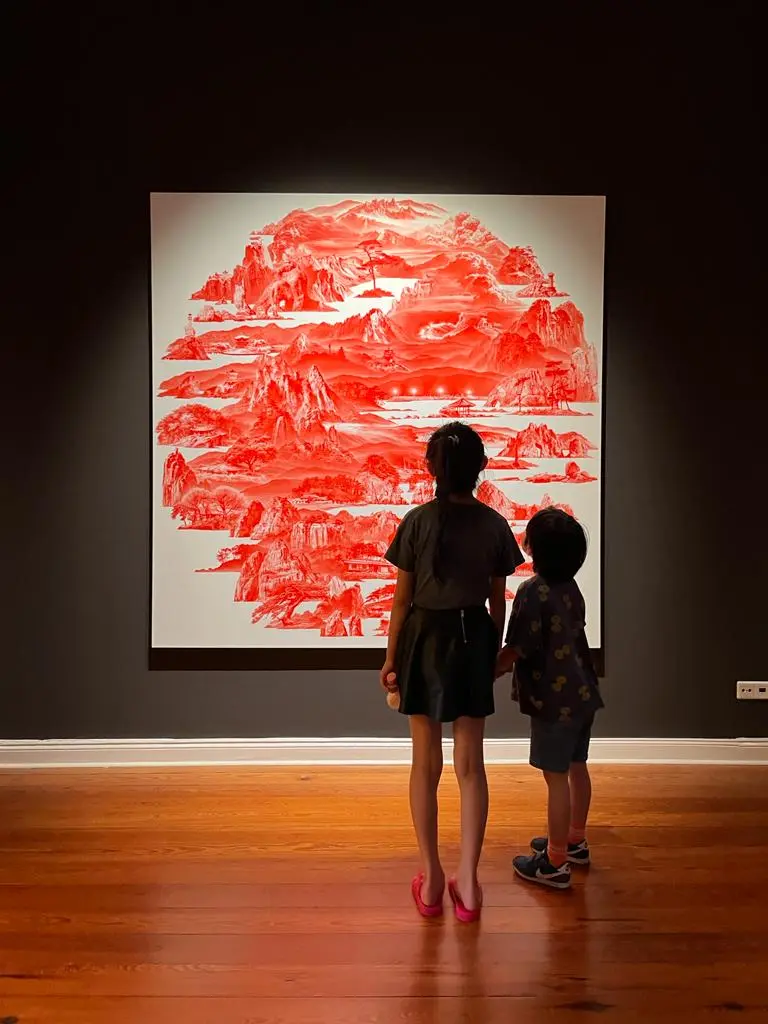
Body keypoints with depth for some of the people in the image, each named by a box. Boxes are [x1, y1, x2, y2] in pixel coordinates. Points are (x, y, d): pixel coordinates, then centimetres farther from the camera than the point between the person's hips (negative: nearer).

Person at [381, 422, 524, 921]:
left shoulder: (417, 521, -10)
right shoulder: (495, 525, -4)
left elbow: (402, 599, -6)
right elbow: (498, 602, 2)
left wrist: (391, 657, 4)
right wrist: (494, 654, 15)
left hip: (425, 639, -1)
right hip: (474, 639, 2)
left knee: (426, 762, 11)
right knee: (471, 762, 11)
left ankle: (432, 880, 22)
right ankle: (468, 882, 18)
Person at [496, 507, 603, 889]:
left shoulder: (533, 591, -20)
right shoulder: (570, 587, 5)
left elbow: (517, 650, -19)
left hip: (554, 699, -8)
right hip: (582, 693, 8)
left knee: (556, 778, 1)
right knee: (577, 768, 19)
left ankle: (555, 864, 13)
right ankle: (574, 841, 37)